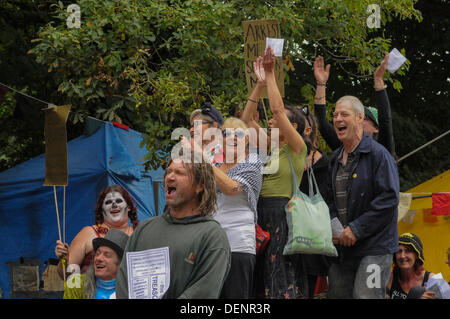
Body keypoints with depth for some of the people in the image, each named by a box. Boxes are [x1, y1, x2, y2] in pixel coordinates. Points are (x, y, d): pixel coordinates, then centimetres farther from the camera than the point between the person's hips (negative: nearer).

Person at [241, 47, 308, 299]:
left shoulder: (297, 147, -3)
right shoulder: (269, 147, 17)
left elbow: (277, 109, -13)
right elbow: (247, 118, 15)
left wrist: (271, 76, -5)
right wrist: (261, 83, 10)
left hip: (283, 215, -8)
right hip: (262, 215, 8)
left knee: (283, 283, -10)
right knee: (263, 281, 5)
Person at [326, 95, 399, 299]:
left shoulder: (378, 154, -7)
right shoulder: (335, 159, 17)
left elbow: (389, 198, -14)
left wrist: (356, 229, -16)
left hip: (374, 248, -7)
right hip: (342, 248, 7)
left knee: (365, 296, -18)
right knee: (337, 295, 6)